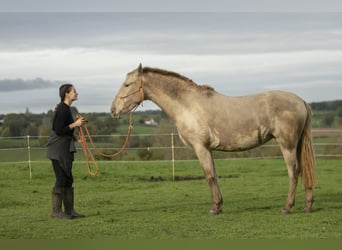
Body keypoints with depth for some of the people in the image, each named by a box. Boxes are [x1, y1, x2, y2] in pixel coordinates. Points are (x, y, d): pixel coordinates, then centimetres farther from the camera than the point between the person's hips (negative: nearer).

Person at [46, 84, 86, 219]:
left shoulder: (66, 109, 13)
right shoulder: (62, 109, -16)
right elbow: (59, 130, -21)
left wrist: (77, 123, 10)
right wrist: (75, 124, -16)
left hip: (65, 149, 10)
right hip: (58, 150, -10)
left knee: (68, 179, 12)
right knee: (61, 179, -6)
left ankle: (69, 210, 17)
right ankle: (56, 211, 0)